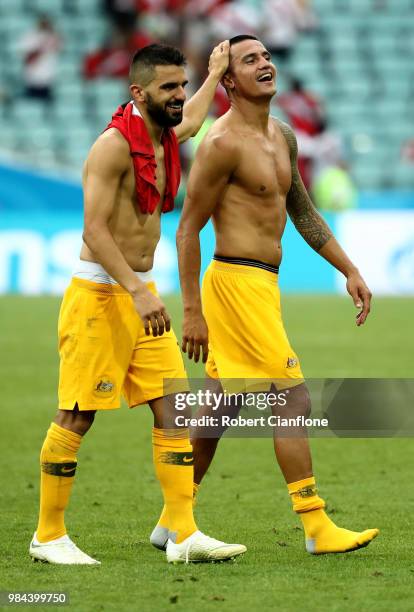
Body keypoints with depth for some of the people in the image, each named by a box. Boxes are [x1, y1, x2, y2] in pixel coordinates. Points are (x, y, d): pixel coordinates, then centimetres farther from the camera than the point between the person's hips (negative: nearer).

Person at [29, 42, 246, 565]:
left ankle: (183, 534, 0)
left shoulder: (164, 139, 11)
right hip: (99, 293, -8)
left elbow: (189, 121, 40)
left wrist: (215, 73, 48)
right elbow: (95, 230, -22)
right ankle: (48, 536, 6)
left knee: (174, 409, 0)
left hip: (139, 292, 8)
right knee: (76, 417, -3)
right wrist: (138, 293, -29)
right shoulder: (114, 144, -15)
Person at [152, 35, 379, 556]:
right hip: (238, 282, -9)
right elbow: (188, 229, -12)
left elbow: (303, 213, 24)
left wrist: (349, 270, 19)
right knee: (293, 399, -11)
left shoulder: (282, 136, 14)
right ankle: (318, 528, -9)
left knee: (216, 410, 14)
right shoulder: (223, 144, -13)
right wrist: (192, 312, -14)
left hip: (261, 284, 9)